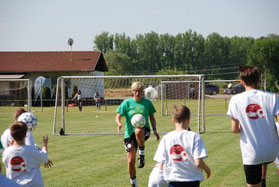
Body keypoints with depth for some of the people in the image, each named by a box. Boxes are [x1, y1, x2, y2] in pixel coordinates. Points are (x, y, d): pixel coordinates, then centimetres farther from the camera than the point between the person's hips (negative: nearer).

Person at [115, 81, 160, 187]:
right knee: (131, 161, -1)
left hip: (144, 131, -1)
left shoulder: (147, 103, 5)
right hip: (129, 134, 1)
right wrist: (119, 124, -23)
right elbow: (118, 116, -1)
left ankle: (142, 155, -20)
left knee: (138, 131, -41)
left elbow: (152, 117, 15)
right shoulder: (127, 103, 1)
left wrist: (154, 130, 2)